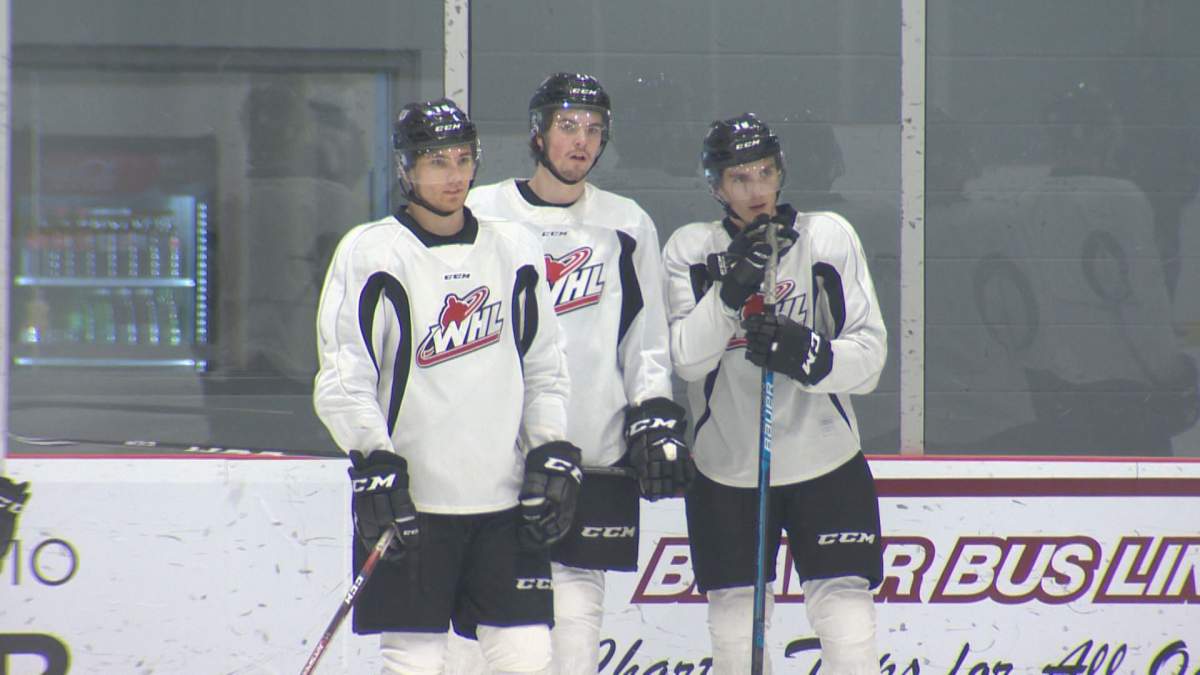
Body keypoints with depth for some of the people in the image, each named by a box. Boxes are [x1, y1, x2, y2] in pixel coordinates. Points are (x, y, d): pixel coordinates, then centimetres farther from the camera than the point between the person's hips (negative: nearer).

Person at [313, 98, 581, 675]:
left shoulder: (515, 252, 10)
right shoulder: (370, 254, -4)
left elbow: (544, 368, 16)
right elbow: (342, 379, -7)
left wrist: (553, 454, 5)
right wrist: (374, 463, -17)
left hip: (504, 498, 4)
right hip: (410, 498, -4)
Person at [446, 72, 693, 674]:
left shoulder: (628, 226, 10)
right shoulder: (480, 214, 4)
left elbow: (648, 342, 14)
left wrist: (657, 420, 3)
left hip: (595, 459, 1)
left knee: (578, 600, 2)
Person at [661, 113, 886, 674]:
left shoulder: (829, 238, -2)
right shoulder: (690, 250, 0)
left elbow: (869, 353, -7)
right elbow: (685, 358, -11)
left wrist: (809, 354, -26)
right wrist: (730, 290, -25)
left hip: (826, 464, -1)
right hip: (726, 472, 1)